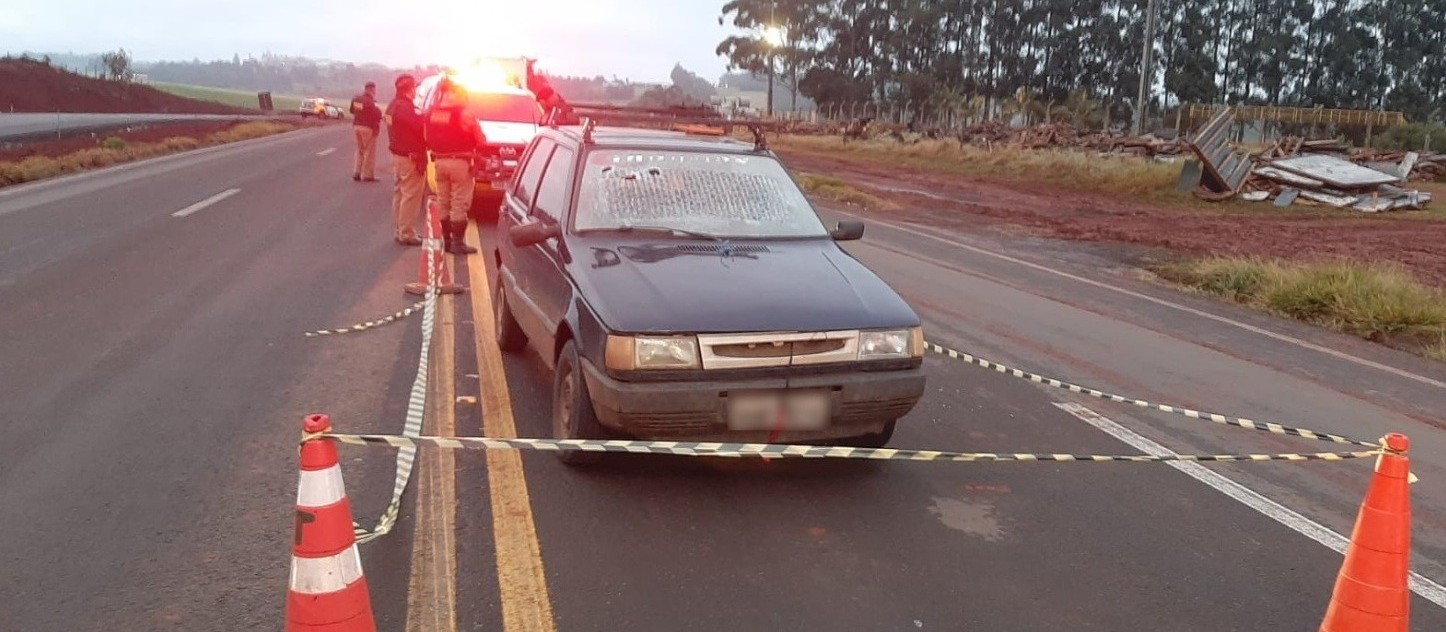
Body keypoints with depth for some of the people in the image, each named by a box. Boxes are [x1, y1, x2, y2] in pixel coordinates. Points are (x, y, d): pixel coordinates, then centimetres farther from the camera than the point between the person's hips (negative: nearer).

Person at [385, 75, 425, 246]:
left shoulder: (393, 105, 12)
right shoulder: (406, 107, -20)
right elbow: (422, 127, -24)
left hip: (397, 154, 11)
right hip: (411, 158, -11)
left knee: (399, 193, 17)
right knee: (411, 196, -5)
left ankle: (398, 230, 24)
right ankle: (407, 234, -2)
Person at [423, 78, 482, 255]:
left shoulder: (431, 113, 5)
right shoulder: (463, 113, -13)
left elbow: (426, 137, 6)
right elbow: (481, 140, -9)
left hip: (439, 161, 6)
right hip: (459, 162, -6)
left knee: (443, 202, 15)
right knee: (459, 204, -1)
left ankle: (446, 240, 20)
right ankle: (457, 243, 0)